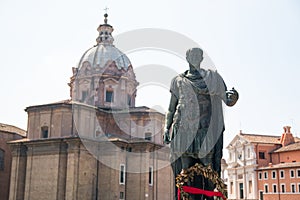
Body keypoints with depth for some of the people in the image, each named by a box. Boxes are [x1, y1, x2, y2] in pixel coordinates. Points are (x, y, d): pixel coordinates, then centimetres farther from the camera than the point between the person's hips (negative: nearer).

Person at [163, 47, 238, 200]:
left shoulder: (212, 77, 9)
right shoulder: (178, 81, 14)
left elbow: (228, 101, 3)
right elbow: (171, 108, 15)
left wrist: (233, 97, -20)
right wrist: (166, 128, 4)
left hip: (205, 132, -1)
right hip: (184, 131, 1)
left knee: (208, 167, -6)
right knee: (186, 170, -2)